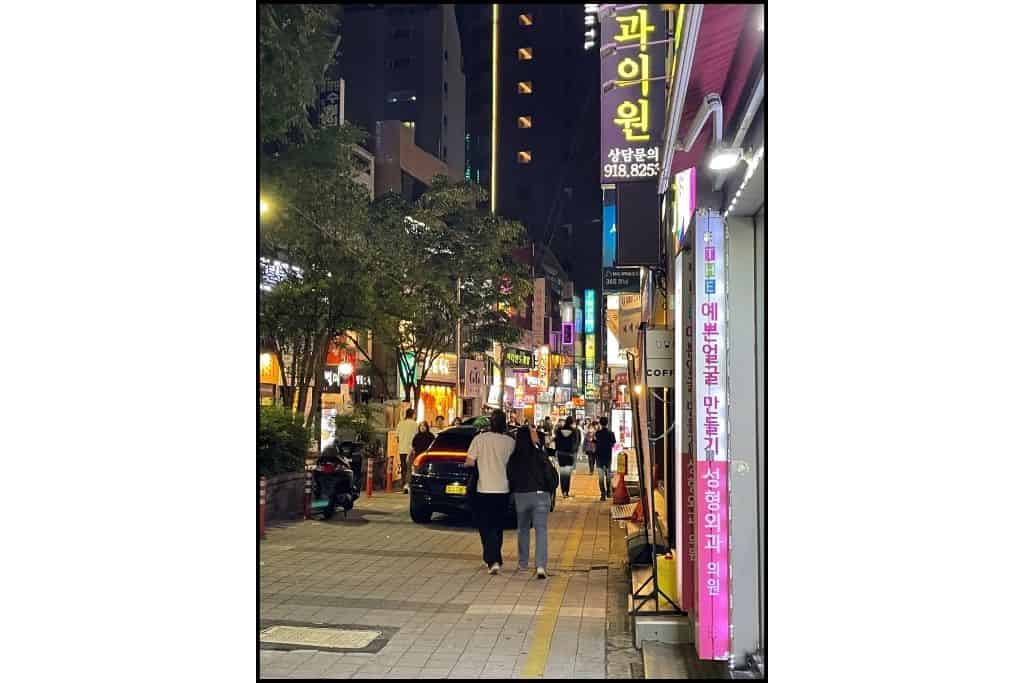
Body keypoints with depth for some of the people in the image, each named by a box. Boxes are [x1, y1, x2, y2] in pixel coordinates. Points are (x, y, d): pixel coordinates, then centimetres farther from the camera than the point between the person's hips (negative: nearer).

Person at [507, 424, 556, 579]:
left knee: (523, 529, 20)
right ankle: (540, 566, -15)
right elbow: (551, 476, -7)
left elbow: (510, 479, 4)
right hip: (540, 496, -3)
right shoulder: (540, 455, -10)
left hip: (521, 496, 3)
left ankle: (523, 563, 27)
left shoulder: (514, 458, -3)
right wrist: (550, 491, 10)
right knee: (541, 531, -2)